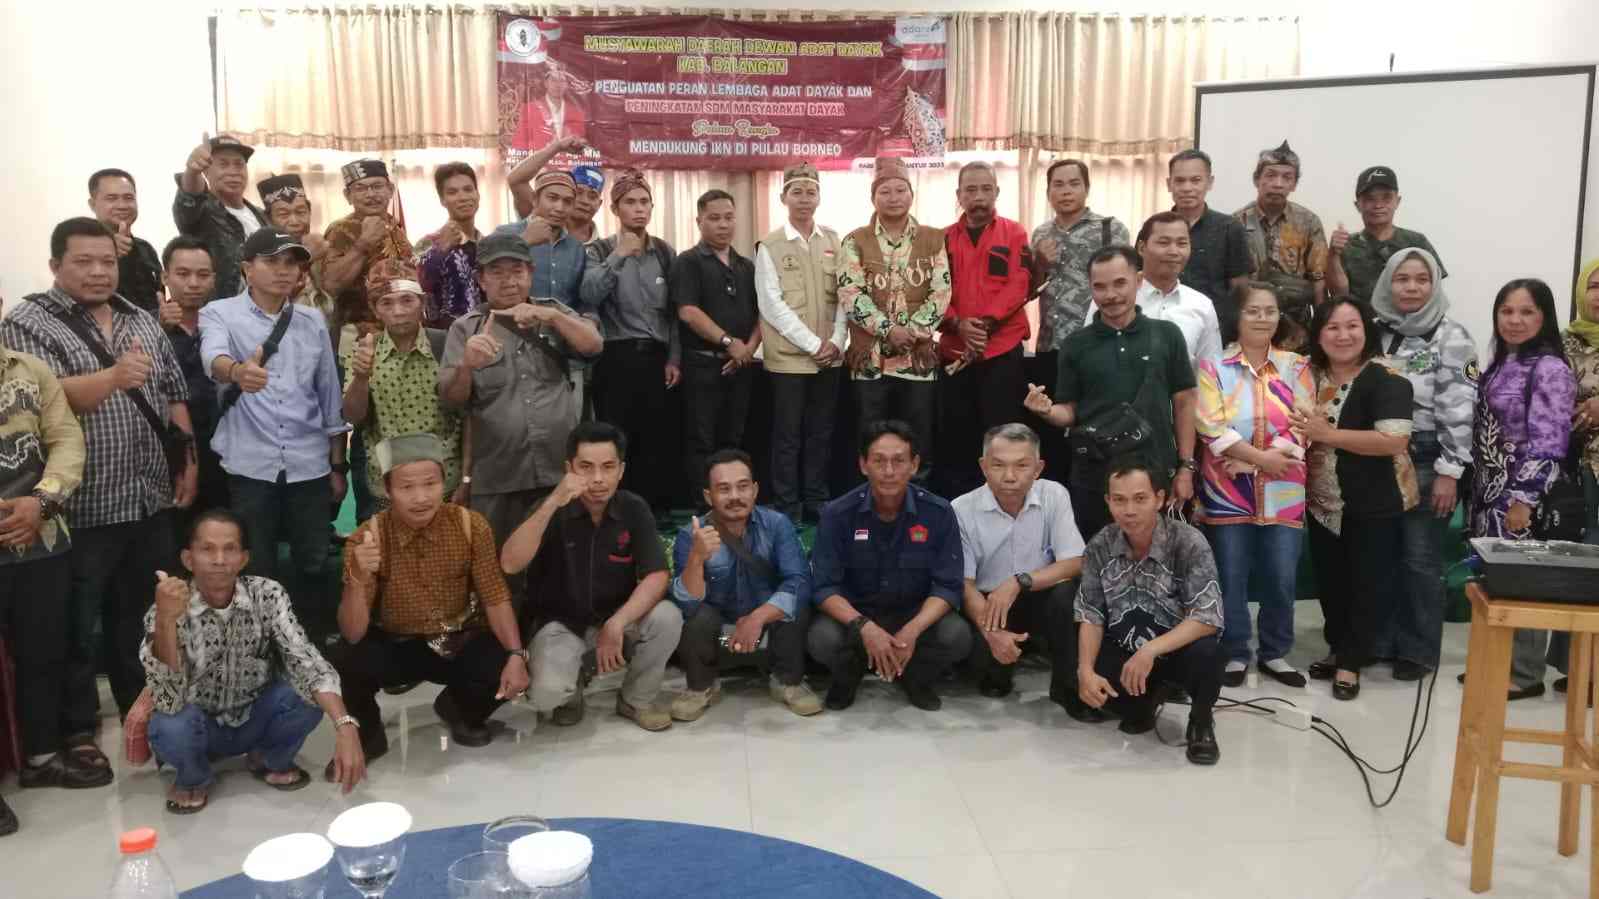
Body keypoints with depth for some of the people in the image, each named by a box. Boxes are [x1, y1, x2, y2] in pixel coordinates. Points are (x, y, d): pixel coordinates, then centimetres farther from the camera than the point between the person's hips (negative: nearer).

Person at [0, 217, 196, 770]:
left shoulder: (143, 321, 11)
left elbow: (174, 395, 15)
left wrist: (187, 461, 6)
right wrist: (113, 377, -35)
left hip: (150, 498, 5)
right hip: (81, 506, -5)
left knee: (143, 616, 17)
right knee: (78, 625, 6)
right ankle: (78, 729, 20)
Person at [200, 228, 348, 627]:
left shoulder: (313, 321, 9)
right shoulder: (220, 313, -2)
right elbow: (214, 357, -25)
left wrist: (338, 465, 11)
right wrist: (237, 371, -49)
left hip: (308, 465, 3)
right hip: (249, 465, -3)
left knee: (312, 565, 9)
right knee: (256, 571, 6)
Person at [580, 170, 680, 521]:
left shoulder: (665, 252, 9)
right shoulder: (600, 251, 0)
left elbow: (674, 310, 10)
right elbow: (589, 296, -18)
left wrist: (674, 358, 4)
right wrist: (619, 256, -17)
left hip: (656, 356, 3)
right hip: (616, 357, -3)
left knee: (655, 439, 7)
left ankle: (653, 512, 19)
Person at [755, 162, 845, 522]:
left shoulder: (834, 241, 7)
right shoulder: (770, 246, -2)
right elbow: (771, 305, -8)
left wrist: (836, 341, -6)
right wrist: (812, 345, -12)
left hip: (830, 356, 3)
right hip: (788, 356, -3)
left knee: (821, 433, 10)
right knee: (788, 435, 2)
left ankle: (816, 503, 21)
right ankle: (787, 510, 12)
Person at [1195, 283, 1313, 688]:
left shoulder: (1296, 367, 7)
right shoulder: (1213, 366, 1)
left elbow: (1301, 428, -2)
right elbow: (1211, 427, -9)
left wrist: (1245, 462, -12)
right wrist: (1261, 457, -15)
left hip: (1282, 492, 2)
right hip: (1227, 492, -2)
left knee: (1281, 577, 4)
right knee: (1230, 577, 3)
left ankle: (1274, 653, 22)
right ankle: (1235, 654, 18)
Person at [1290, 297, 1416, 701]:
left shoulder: (1386, 379, -15)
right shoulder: (1309, 374, 3)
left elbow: (1394, 441, -26)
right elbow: (1296, 426, 18)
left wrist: (1328, 434, -26)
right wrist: (1300, 430, -5)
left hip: (1373, 503, -5)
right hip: (1323, 501, 6)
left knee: (1367, 583, 5)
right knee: (1329, 580, 16)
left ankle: (1351, 661, 17)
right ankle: (1338, 647, 33)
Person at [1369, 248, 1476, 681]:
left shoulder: (1452, 337, -6)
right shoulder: (1375, 331, 7)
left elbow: (1458, 410, -10)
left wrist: (1449, 472, -14)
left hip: (1427, 463, -4)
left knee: (1421, 559, 4)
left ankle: (1419, 649, 17)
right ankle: (1379, 639, 22)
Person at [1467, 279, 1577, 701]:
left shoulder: (1550, 369, -13)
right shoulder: (1501, 363, 11)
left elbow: (1547, 444, -18)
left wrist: (1524, 500, -19)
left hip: (1522, 495, -7)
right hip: (1491, 491, 7)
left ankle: (1526, 674, 11)